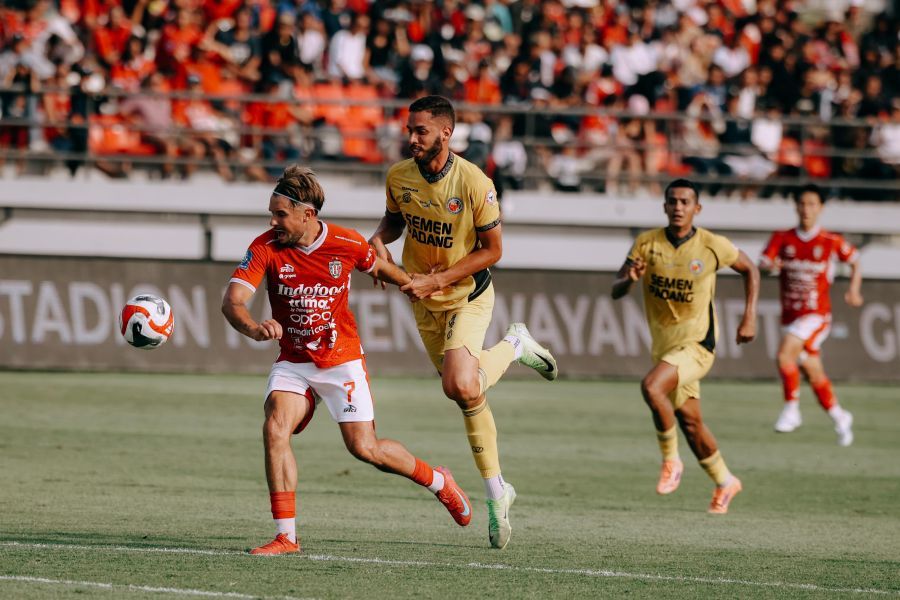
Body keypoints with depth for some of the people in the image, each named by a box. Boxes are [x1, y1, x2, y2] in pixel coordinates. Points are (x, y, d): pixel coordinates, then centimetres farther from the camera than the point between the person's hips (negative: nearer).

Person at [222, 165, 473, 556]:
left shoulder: (347, 244, -14)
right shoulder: (265, 248, -15)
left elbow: (379, 267, 9)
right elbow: (232, 300, -25)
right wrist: (253, 329, -46)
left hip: (342, 360, -1)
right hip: (293, 362, 1)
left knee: (364, 448, -6)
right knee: (275, 430, -22)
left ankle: (437, 481, 23)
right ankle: (286, 535, -16)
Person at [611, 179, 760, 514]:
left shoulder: (713, 246, -12)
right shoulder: (647, 244, -5)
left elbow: (749, 270, 7)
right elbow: (616, 291, -4)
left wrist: (749, 318, 0)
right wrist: (629, 279, -28)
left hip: (697, 344, -5)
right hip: (664, 344, 5)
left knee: (651, 387, -29)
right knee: (689, 421, 14)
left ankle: (671, 460, -11)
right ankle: (725, 482, 34)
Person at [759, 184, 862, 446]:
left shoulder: (831, 242, -3)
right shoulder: (782, 239, 2)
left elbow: (854, 260, 14)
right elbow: (762, 264, -10)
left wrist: (854, 290, 0)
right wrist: (770, 265, -34)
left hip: (816, 314, -4)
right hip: (790, 315, 4)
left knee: (785, 355, -27)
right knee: (814, 374, 14)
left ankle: (791, 409, -14)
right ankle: (839, 417, 34)